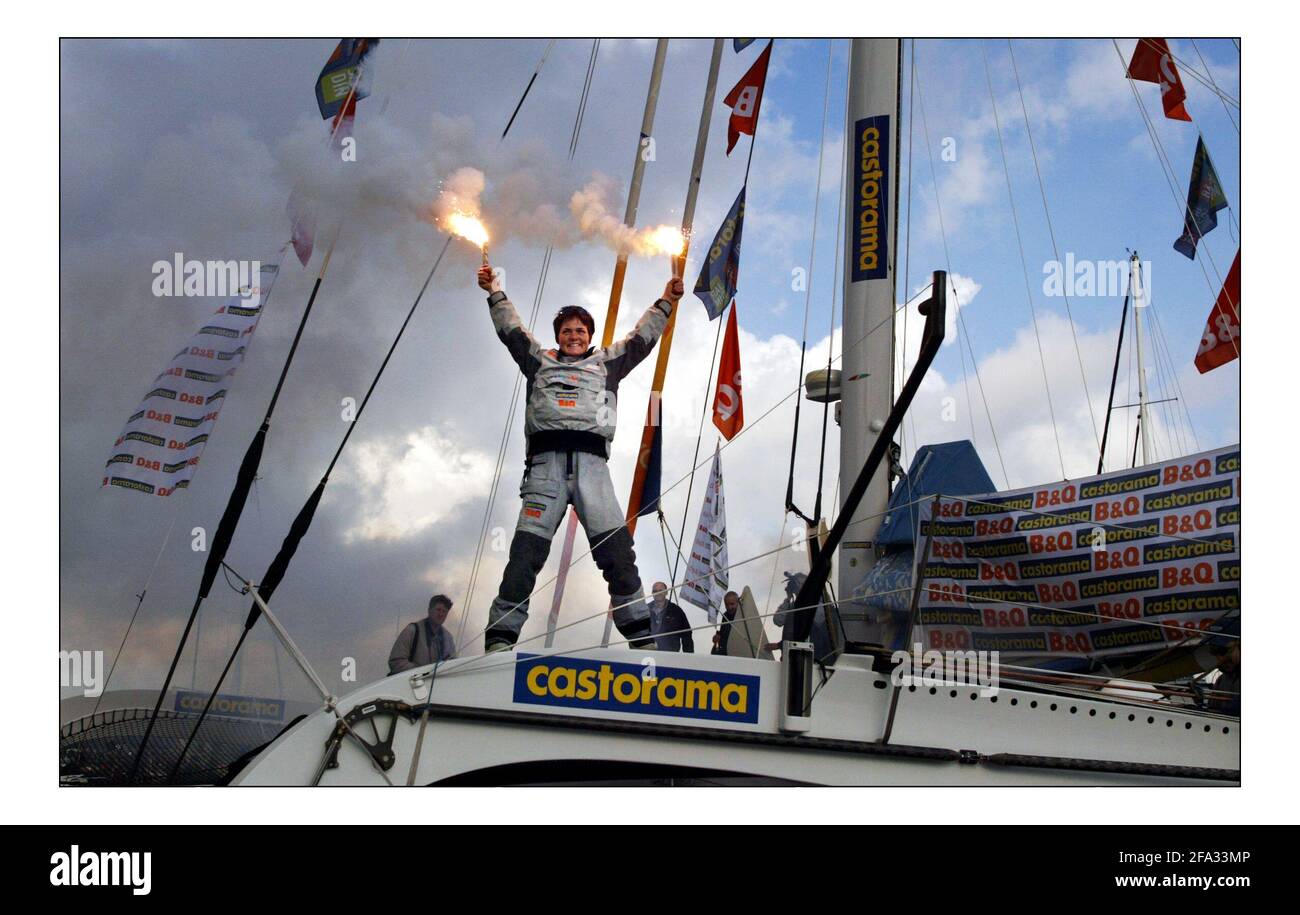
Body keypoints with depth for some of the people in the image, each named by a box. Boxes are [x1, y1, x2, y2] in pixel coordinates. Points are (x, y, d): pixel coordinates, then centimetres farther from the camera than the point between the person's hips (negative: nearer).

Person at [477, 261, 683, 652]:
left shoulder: (607, 363, 28)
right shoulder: (539, 361, 26)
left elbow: (641, 338, 26)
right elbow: (511, 329, 25)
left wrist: (665, 303, 23)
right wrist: (494, 291, 24)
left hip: (592, 462, 1)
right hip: (546, 461, 0)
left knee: (617, 547, -13)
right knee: (527, 549, -11)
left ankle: (641, 633, -13)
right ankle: (500, 636, -13)